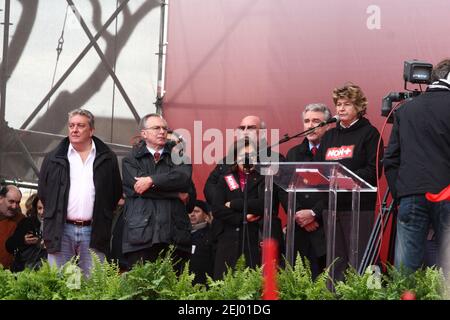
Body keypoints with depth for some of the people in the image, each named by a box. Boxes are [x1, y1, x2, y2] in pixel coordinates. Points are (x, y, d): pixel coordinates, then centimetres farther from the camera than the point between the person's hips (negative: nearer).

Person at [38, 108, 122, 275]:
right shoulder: (54, 158, 10)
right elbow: (43, 192, 16)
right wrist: (55, 215, 11)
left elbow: (116, 192, 13)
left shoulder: (107, 158, 9)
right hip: (61, 230, 1)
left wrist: (102, 217, 9)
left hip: (93, 231, 0)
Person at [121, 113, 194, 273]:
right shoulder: (131, 160, 13)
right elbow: (138, 186, -4)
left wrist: (152, 180, -10)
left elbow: (184, 176, -3)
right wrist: (176, 194, -1)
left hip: (175, 237, 2)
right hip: (141, 235, -2)